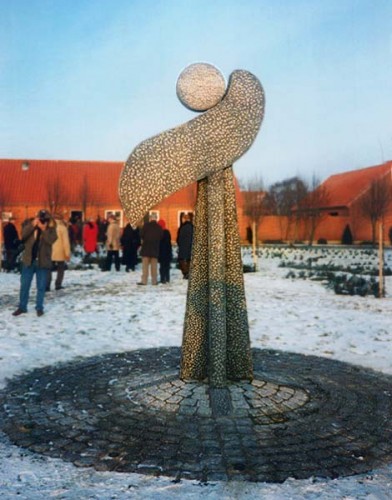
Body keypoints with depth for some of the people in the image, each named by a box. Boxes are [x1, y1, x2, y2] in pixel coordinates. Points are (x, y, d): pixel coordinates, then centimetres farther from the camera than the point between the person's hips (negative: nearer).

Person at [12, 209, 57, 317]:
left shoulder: (51, 228, -4)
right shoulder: (29, 224, 1)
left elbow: (51, 240, -20)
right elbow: (23, 235, -13)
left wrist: (43, 229, -25)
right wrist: (33, 225, -21)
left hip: (43, 261, -2)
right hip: (29, 260, 2)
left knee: (41, 286, 6)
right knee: (24, 285, 8)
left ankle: (39, 308, 17)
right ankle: (22, 307, 19)